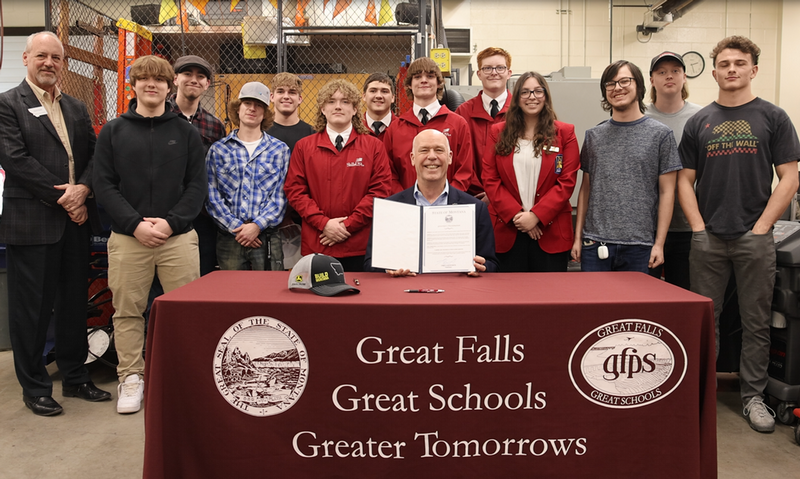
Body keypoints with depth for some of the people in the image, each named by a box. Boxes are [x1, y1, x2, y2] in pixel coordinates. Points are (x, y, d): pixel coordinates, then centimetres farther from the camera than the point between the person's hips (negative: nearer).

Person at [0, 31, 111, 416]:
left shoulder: (76, 108, 16)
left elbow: (93, 155, 9)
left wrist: (83, 189, -10)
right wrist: (63, 199, -14)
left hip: (76, 219, 6)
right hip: (32, 221, -5)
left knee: (74, 302, 13)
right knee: (32, 307, 4)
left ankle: (75, 377, 26)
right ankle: (34, 387, 18)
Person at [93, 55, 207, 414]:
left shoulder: (186, 132, 10)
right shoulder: (112, 132, 10)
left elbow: (197, 185, 3)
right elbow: (104, 185, 2)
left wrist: (171, 223, -10)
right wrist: (135, 224, -11)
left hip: (178, 236, 0)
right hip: (127, 237, 1)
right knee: (127, 311, 5)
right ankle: (131, 378, 19)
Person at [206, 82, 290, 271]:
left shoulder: (279, 149, 7)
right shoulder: (218, 149, 9)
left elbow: (280, 196, 0)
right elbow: (211, 195, 2)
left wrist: (257, 225, -12)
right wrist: (236, 226, -9)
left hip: (267, 238, -1)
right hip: (229, 238, 1)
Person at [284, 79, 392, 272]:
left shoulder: (373, 146, 6)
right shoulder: (303, 146, 9)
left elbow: (380, 190, -2)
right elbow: (294, 191, 3)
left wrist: (348, 225, -9)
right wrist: (323, 223, -10)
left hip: (360, 247, 0)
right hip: (316, 246, 1)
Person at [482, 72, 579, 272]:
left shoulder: (565, 133, 5)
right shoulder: (498, 133, 8)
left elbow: (567, 182, -2)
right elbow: (490, 180, 1)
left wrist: (536, 215, -12)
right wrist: (516, 215, -10)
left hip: (551, 233, 0)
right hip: (507, 232, 1)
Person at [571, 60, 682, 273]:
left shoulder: (660, 134, 2)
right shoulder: (593, 135, 10)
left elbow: (666, 192, 0)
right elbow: (586, 189, 11)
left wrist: (659, 243, -6)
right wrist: (578, 237, 5)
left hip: (639, 245, -2)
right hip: (595, 244, 2)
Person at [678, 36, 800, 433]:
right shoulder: (699, 122, 9)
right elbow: (685, 180, 8)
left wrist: (761, 227, -8)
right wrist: (698, 227, -3)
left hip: (755, 238, -1)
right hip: (707, 238, 1)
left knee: (757, 321, 6)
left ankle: (753, 395, 20)